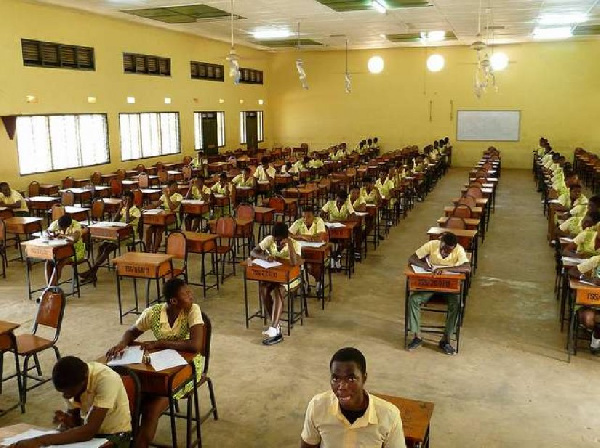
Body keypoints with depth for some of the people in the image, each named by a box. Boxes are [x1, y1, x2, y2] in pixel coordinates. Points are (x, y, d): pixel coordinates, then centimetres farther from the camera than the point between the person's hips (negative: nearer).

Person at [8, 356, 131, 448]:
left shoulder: (106, 379, -30)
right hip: (88, 429, 6)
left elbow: (89, 431, -33)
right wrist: (66, 419, -21)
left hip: (114, 435, -6)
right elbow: (75, 418, 2)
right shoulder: (70, 383, -12)